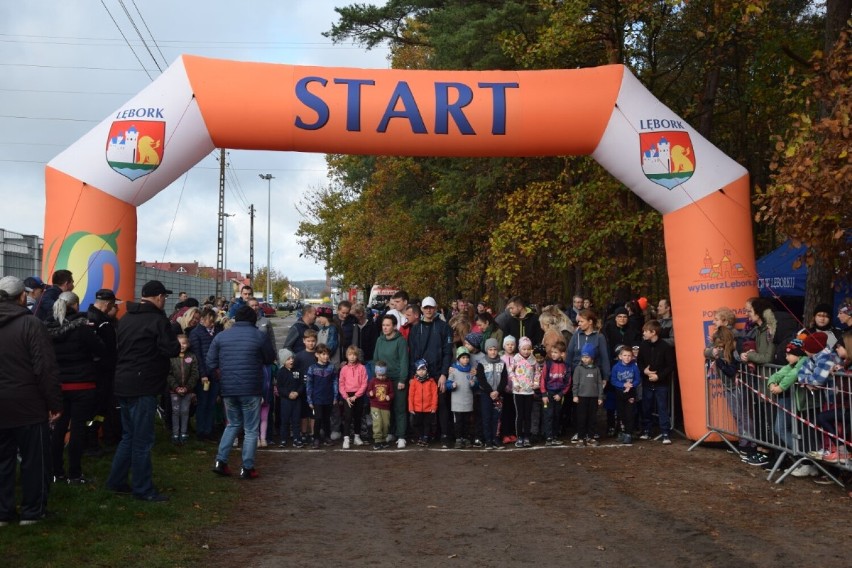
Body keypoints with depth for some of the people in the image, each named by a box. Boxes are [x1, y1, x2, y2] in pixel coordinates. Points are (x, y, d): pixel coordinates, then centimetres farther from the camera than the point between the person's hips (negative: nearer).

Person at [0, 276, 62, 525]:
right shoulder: (30, 324, -13)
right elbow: (46, 368, -18)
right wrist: (54, 403, -11)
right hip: (28, 405, -5)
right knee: (34, 460, 7)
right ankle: (32, 511, 13)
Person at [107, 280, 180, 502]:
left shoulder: (125, 318, 12)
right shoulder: (157, 320, -13)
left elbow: (118, 348, 19)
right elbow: (172, 350, -17)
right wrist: (175, 343, 2)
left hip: (123, 384, 9)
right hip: (143, 386, -8)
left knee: (129, 435, 19)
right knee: (143, 440, -2)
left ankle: (117, 481, 24)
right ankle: (143, 489, 5)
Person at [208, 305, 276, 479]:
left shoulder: (221, 336, 3)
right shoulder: (260, 336, -5)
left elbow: (211, 362, 3)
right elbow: (270, 359, 6)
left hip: (228, 389, 4)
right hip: (251, 389, -4)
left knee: (233, 424, 21)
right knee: (251, 430, 7)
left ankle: (220, 461, 12)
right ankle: (247, 468, 6)